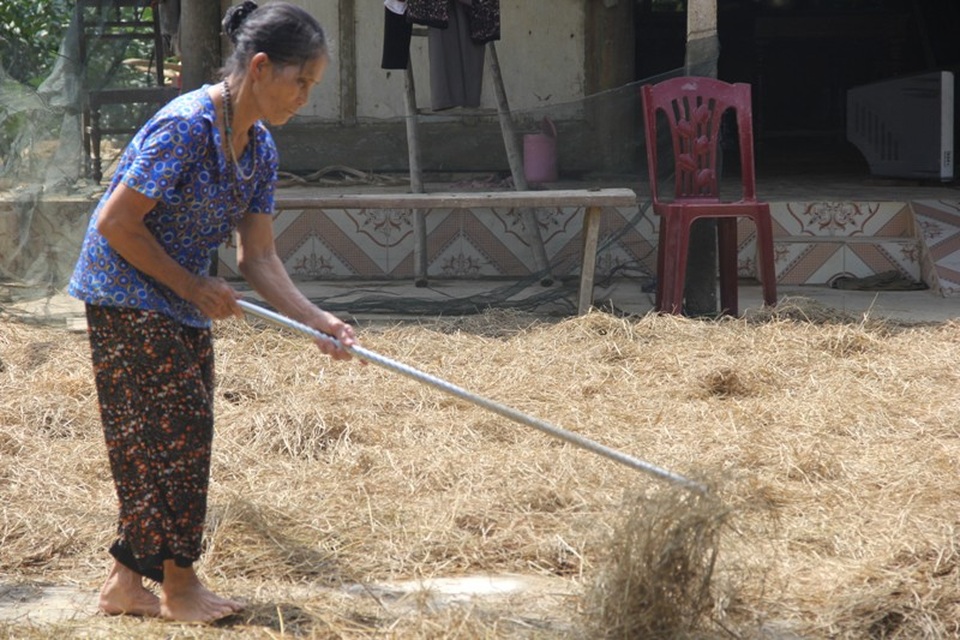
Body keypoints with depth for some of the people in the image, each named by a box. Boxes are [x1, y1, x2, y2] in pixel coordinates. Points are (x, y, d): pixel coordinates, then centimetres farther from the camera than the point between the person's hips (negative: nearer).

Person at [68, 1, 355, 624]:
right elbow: (116, 225, -22)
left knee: (181, 436, 8)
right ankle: (179, 586, 2)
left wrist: (318, 320, -9)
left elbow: (259, 257, 4)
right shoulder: (184, 128, -24)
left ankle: (127, 582, 16)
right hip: (127, 297, -9)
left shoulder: (259, 148, 2)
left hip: (185, 310, 9)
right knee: (177, 431, -9)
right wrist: (195, 287, -17)